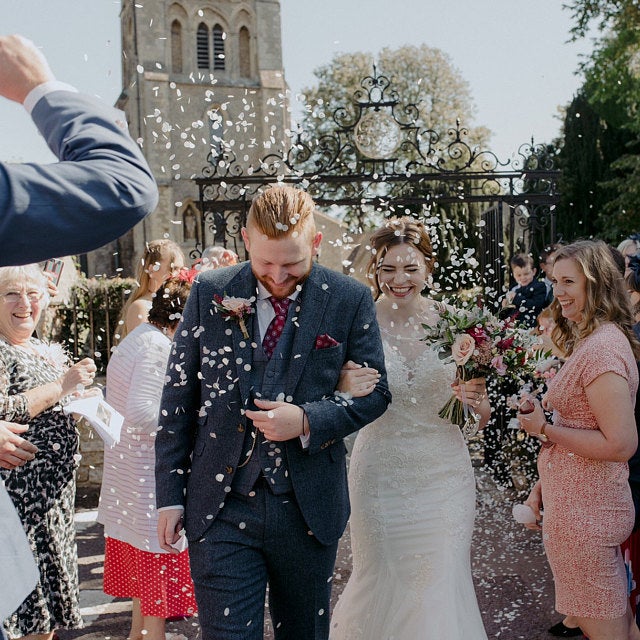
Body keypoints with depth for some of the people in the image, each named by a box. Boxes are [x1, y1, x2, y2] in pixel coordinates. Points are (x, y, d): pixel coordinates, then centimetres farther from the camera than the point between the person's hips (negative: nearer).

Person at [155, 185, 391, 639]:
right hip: (220, 509, -1)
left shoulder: (350, 300, -4)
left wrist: (307, 420, -17)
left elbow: (374, 391, 1)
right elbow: (178, 396, 2)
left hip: (309, 510, 1)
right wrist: (170, 494, 0)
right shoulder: (210, 293, -2)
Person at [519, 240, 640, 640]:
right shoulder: (591, 341, 12)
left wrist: (545, 429, -17)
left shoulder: (601, 348, -20)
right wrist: (541, 487, 16)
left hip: (583, 513, -10)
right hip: (595, 505, 10)